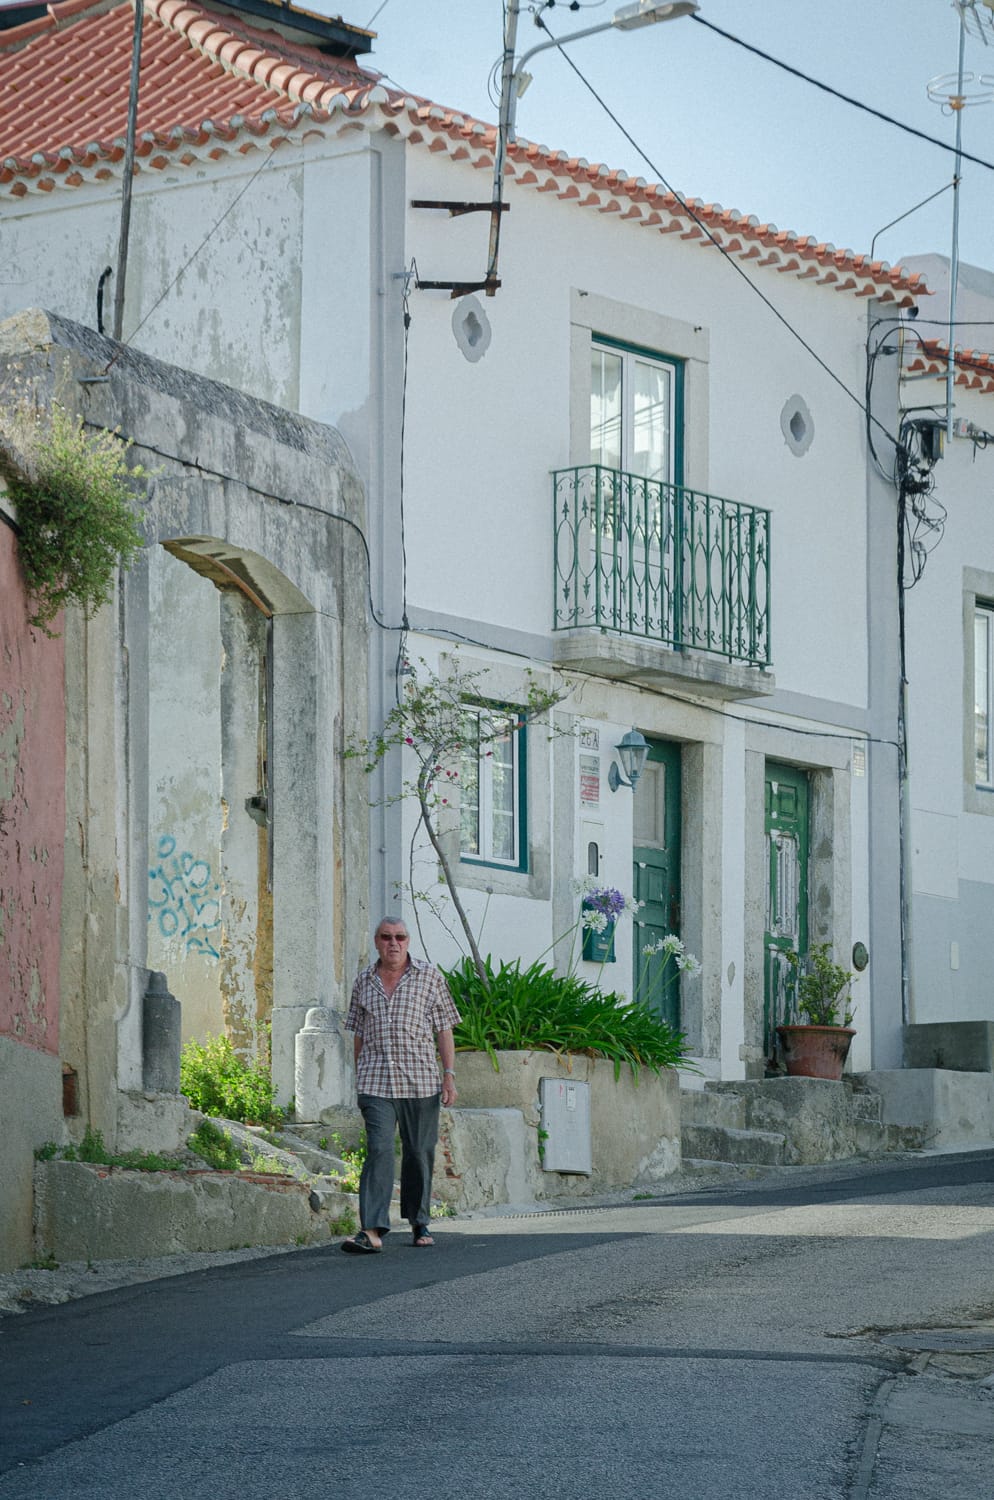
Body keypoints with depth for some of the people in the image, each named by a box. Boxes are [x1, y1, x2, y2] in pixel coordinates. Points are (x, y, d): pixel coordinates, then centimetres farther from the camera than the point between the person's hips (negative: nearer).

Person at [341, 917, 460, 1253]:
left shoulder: (429, 977, 5)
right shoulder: (364, 982, 11)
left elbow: (444, 1028, 4)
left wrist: (449, 1075, -3)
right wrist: (359, 1079, 16)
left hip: (420, 1080, 0)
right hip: (375, 1082, 0)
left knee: (419, 1152, 6)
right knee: (379, 1150, -12)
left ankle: (420, 1223, 22)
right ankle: (372, 1231, -20)